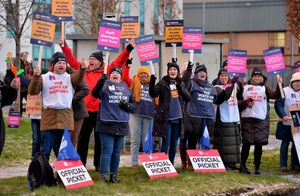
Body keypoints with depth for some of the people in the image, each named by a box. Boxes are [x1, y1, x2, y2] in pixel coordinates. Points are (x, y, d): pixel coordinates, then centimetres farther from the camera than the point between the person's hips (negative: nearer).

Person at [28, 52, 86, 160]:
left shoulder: (69, 78, 10)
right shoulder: (44, 78, 6)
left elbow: (78, 79, -11)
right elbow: (32, 91, -3)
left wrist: (82, 69, -32)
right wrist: (36, 76, -17)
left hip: (65, 118, 2)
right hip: (49, 117, -2)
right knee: (45, 150, -2)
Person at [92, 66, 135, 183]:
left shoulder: (125, 87, 14)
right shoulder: (105, 84, -1)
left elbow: (133, 104, 20)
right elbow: (95, 94, -21)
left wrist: (127, 106, -4)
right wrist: (101, 81, -36)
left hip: (122, 124, 5)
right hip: (107, 123, -5)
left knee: (116, 151, 11)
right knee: (107, 151, -7)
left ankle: (114, 174, 18)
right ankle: (103, 175, -5)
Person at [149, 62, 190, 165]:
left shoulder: (181, 84, 12)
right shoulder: (163, 83, -2)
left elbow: (188, 97, 3)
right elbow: (153, 94, -15)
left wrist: (180, 88, -13)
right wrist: (152, 83, -31)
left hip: (177, 118, 5)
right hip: (166, 118, -5)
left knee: (174, 143, 10)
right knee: (166, 142, -8)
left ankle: (171, 164, 19)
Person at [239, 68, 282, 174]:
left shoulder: (265, 88, 10)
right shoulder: (245, 87, 12)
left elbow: (276, 95, -7)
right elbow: (239, 104, 11)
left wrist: (279, 85, -21)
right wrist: (245, 102, -9)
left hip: (261, 120, 0)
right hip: (247, 119, 0)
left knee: (259, 144, -1)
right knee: (246, 143, 0)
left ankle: (257, 167, 6)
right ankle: (242, 165, 10)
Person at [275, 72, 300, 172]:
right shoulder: (285, 91, -4)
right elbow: (278, 105, -11)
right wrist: (283, 116, -23)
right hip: (286, 123, -4)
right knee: (285, 143, 2)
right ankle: (283, 165, 7)